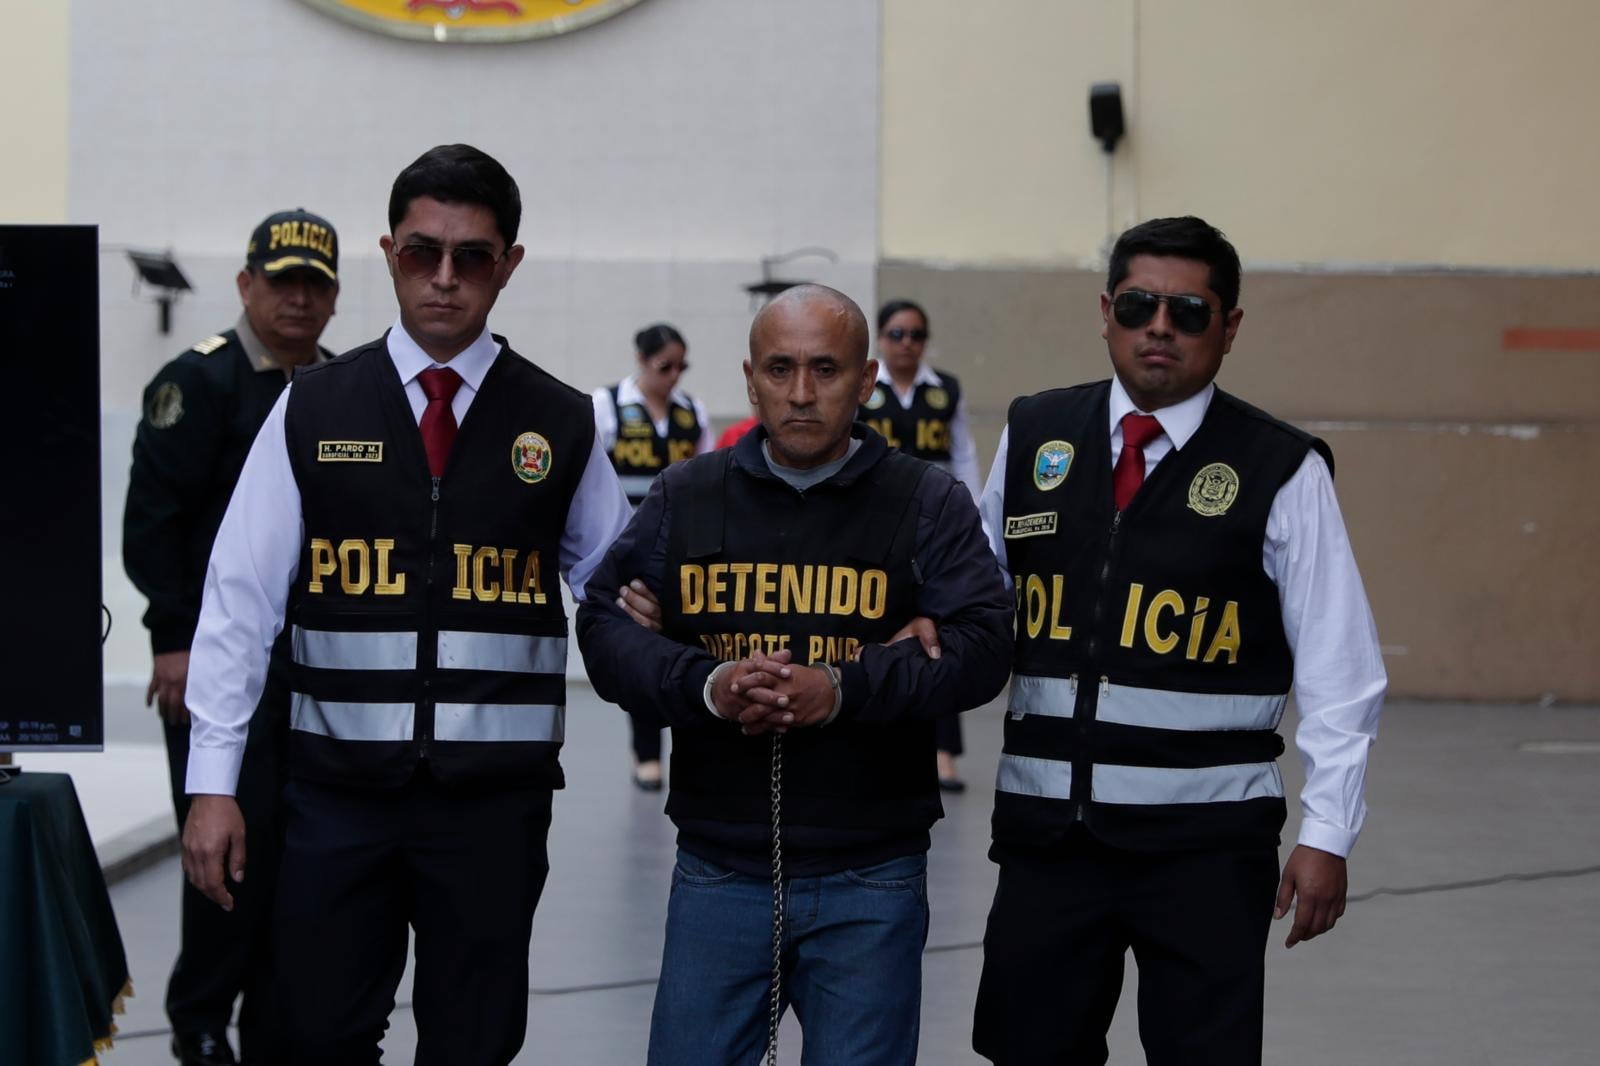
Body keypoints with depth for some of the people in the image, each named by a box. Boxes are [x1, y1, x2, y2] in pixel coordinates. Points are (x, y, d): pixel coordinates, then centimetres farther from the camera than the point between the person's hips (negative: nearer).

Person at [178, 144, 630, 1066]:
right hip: (340, 786, 0)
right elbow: (242, 599, 0)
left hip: (495, 792, 1)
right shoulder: (313, 411, 2)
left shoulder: (563, 425, 4)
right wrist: (213, 785, -4)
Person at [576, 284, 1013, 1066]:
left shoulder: (929, 504, 1)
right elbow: (605, 625, 0)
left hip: (870, 881, -1)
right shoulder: (683, 497, 6)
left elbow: (980, 645, -8)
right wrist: (706, 685, -18)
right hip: (718, 873, 2)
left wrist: (846, 689, -21)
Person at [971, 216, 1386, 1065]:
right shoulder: (1034, 438, 6)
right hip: (1046, 825, 3)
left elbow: (1338, 674, -5)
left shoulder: (1280, 472, -5)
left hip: (1206, 840, -3)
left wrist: (1326, 835, -9)